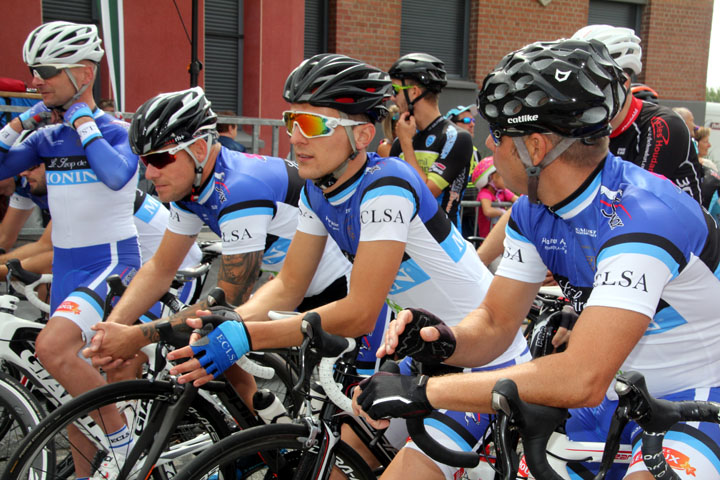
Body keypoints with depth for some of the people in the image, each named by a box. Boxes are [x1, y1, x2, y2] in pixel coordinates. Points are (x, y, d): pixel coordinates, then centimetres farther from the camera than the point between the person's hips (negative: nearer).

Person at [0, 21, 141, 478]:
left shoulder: (118, 131, -10)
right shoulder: (49, 137, 7)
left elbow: (116, 175, -31)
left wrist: (82, 119, -19)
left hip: (112, 261, -7)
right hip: (66, 266, 7)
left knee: (51, 346, -28)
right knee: (70, 378, 12)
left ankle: (122, 439, -11)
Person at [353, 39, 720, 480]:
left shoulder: (644, 217, -30)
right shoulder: (534, 212, -4)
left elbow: (581, 381, -37)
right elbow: (496, 323, 0)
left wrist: (424, 392, -35)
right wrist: (445, 341, -24)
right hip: (612, 397, 7)